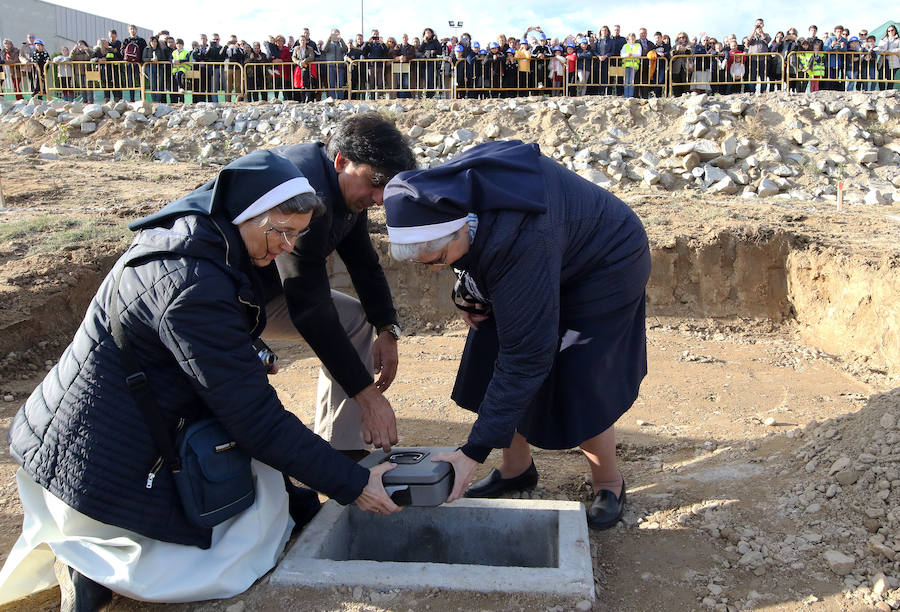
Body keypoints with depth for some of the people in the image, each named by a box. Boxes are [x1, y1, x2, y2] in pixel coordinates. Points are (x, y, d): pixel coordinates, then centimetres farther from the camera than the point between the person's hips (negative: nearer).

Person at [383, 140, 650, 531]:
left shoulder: (524, 246, -45)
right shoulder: (444, 189, -23)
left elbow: (525, 357, -41)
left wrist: (475, 451, -39)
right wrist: (470, 292, -5)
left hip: (603, 272, -7)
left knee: (577, 390, -12)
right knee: (492, 368, 1)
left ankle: (609, 484, 14)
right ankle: (516, 469, 20)